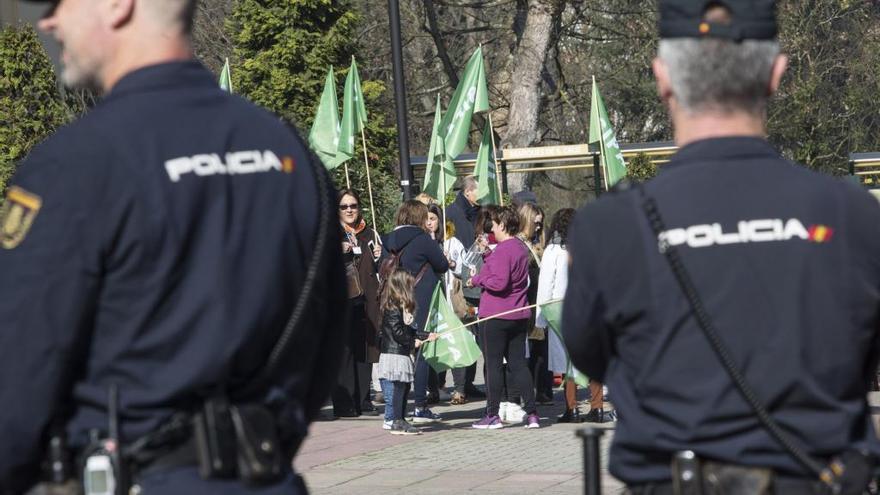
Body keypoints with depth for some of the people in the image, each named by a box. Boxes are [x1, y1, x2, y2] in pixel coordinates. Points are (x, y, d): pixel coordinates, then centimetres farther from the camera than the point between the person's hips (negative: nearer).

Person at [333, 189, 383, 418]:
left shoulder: (369, 235, 17)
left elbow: (380, 269, 23)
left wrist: (379, 257, 2)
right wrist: (338, 253, -19)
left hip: (365, 300, 4)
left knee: (364, 350, 4)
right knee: (344, 351, -8)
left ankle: (363, 400, 10)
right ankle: (343, 403, -7)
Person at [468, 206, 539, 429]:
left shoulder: (502, 250, -17)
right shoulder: (521, 249, 12)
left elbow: (499, 282, -24)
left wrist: (477, 279, -10)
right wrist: (488, 254, 17)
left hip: (495, 315, -8)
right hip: (519, 314, 8)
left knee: (493, 364, 0)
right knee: (518, 363, 10)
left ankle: (492, 415, 3)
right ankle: (532, 413, 6)